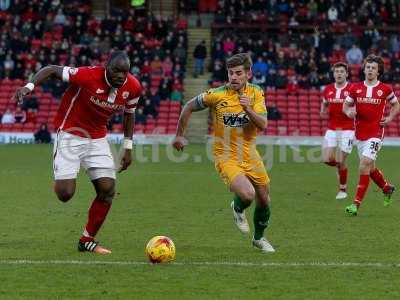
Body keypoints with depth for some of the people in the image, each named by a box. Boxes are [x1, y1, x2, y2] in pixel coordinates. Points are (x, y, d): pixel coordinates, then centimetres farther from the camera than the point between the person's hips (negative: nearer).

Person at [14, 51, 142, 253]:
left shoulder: (133, 87, -10)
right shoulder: (88, 76, -26)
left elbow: (129, 113, 10)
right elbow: (52, 70, -18)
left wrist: (128, 147, 10)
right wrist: (29, 86, -34)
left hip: (98, 138, 5)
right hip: (70, 135, -5)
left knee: (108, 190, -4)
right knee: (65, 193, -16)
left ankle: (87, 241, 13)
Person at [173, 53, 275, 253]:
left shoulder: (256, 93, -4)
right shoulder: (216, 95, -14)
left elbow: (263, 125, -12)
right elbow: (189, 107, 0)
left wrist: (248, 109, -30)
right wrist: (179, 136, 5)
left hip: (250, 156, 4)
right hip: (226, 157, -4)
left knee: (264, 200, 12)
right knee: (247, 194, -26)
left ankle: (259, 238, 40)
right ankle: (238, 209, 13)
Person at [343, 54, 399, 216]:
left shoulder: (385, 89, -2)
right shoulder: (355, 88, 3)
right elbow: (346, 106, 12)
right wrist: (349, 112, -10)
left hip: (375, 133, -4)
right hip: (360, 133, 4)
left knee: (364, 164, -17)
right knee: (370, 167, 15)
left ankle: (356, 203, -14)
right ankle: (387, 188, 44)